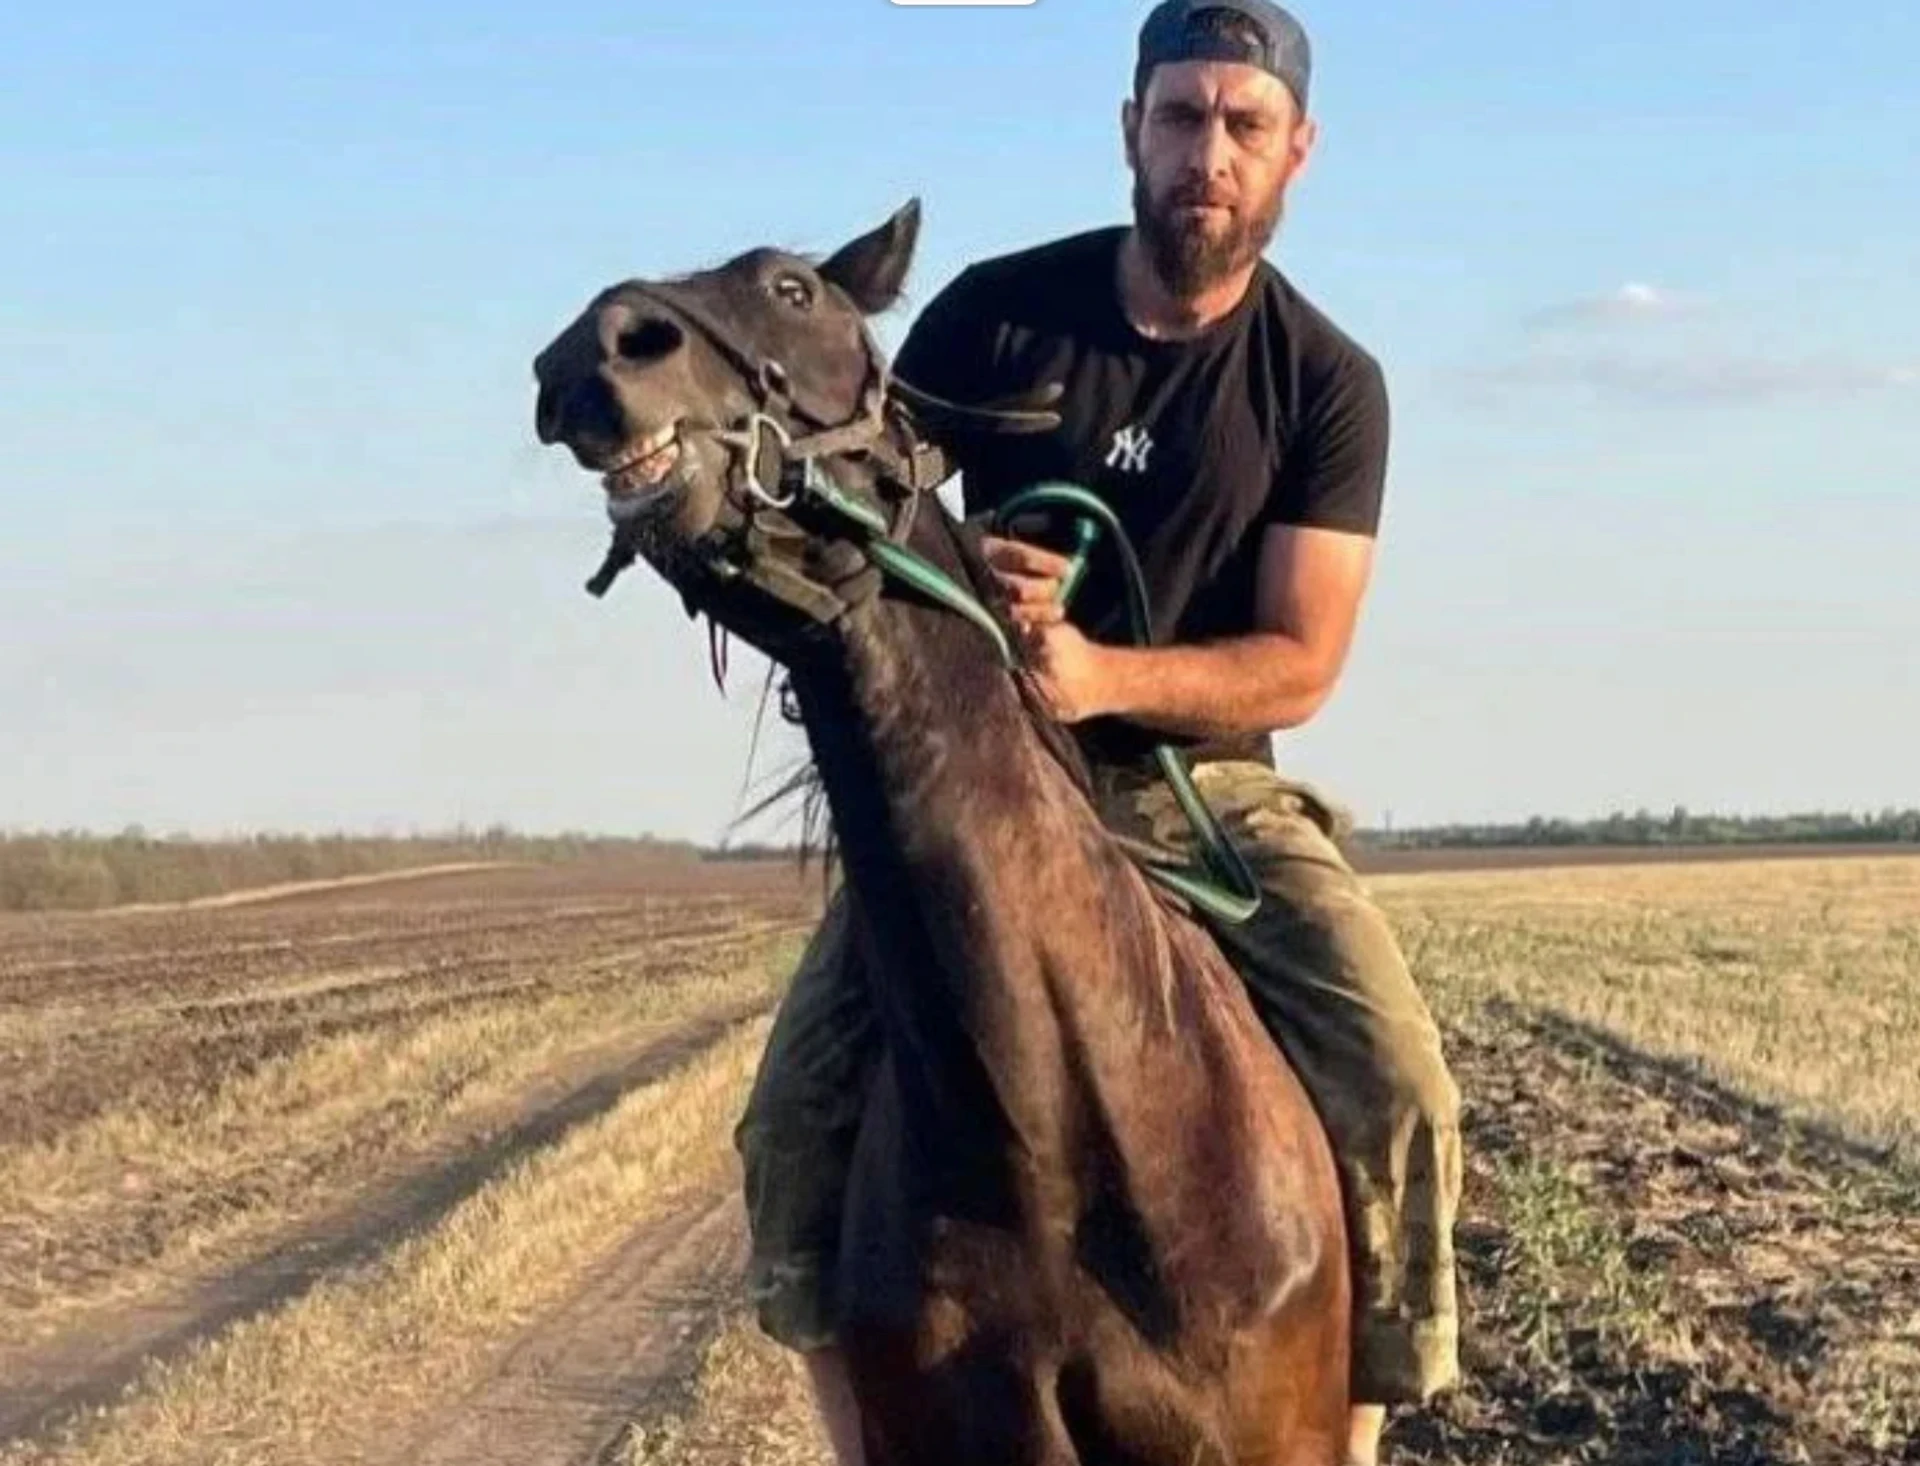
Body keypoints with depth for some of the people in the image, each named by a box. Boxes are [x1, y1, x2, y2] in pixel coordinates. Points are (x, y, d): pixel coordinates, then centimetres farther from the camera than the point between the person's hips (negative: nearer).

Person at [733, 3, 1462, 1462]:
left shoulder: (1328, 385, -4)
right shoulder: (995, 312, -3)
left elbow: (1299, 665, -9)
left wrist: (1104, 675, -27)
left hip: (1209, 785, 0)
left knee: (1398, 1092, -23)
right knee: (802, 1113, -18)